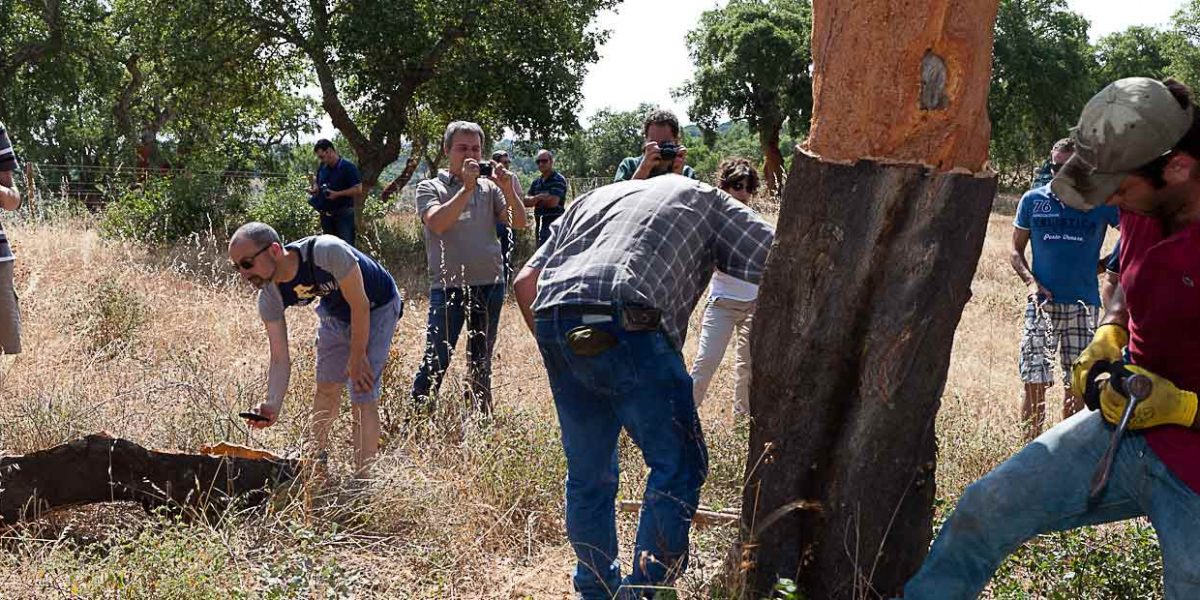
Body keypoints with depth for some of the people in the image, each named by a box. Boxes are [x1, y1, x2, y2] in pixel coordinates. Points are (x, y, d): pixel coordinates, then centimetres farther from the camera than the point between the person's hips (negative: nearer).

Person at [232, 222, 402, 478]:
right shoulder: (270, 296, -20)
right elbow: (280, 359, -18)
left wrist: (357, 358, -19)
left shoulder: (328, 252, -40)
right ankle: (318, 461, 34)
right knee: (327, 386, 12)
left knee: (362, 397, -13)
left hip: (376, 308, -6)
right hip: (335, 311, 6)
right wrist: (273, 405, -34)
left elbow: (359, 304, -27)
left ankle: (362, 478, -6)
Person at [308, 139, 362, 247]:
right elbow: (317, 184, 27)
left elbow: (358, 189, -15)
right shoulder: (322, 168, 11)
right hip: (326, 214, 7)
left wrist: (337, 194, -20)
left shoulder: (348, 167, -10)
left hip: (343, 214, -7)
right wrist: (313, 189, 3)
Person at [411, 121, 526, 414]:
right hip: (448, 286, -4)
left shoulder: (489, 187, 9)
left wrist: (508, 190, -15)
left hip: (490, 284, 4)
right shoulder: (430, 188, 0)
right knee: (436, 359, -8)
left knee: (481, 360, 13)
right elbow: (437, 223, -18)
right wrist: (467, 188, -21)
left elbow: (519, 223, 1)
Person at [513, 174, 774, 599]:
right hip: (623, 322, -6)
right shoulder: (704, 200, 23)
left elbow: (525, 283, 26)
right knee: (678, 466, 3)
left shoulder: (591, 200, 35)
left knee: (587, 474, 18)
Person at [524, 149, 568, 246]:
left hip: (554, 223, -8)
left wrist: (535, 200, -1)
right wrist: (538, 198, -13)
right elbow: (526, 201, 7)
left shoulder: (558, 180, -7)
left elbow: (553, 202, -18)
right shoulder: (536, 182, 16)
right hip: (540, 224, 8)